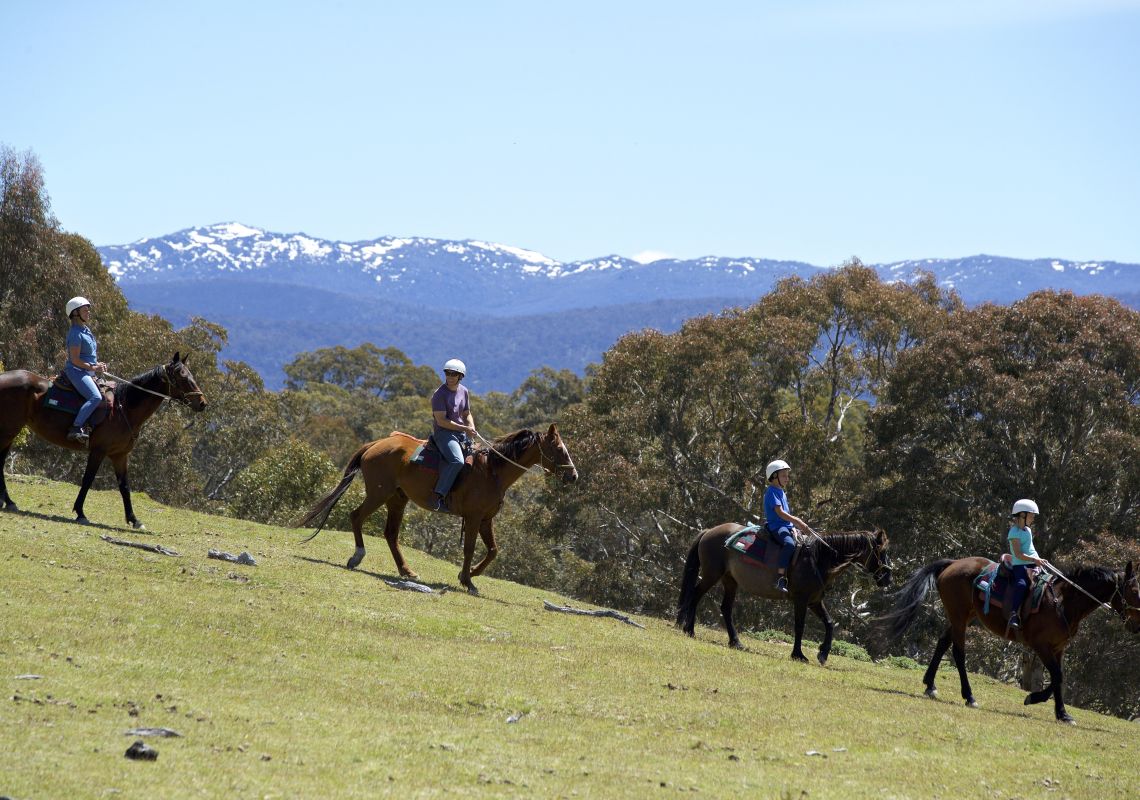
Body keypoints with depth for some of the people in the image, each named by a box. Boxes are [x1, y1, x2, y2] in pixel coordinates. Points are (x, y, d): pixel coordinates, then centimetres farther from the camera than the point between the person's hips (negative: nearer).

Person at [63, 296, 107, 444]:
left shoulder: (86, 330, 17)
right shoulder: (76, 333, -12)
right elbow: (75, 360, -17)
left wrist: (98, 365, 9)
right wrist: (93, 368, -16)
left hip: (89, 372, 11)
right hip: (77, 371, -11)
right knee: (96, 397, -29)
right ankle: (75, 429, -32)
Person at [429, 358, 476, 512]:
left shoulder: (463, 391, 11)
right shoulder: (440, 394, -11)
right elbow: (442, 421, -16)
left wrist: (472, 427, -1)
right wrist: (464, 428, -16)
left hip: (461, 434, 8)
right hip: (443, 433, -8)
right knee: (457, 461, -31)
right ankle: (438, 495, -32)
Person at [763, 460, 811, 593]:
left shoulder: (782, 492, 22)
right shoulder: (772, 492, -8)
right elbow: (780, 512, -17)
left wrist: (793, 527, 10)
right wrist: (796, 521, -20)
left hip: (787, 526, 10)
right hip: (775, 526, -10)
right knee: (789, 543, -37)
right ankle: (780, 578, -42)